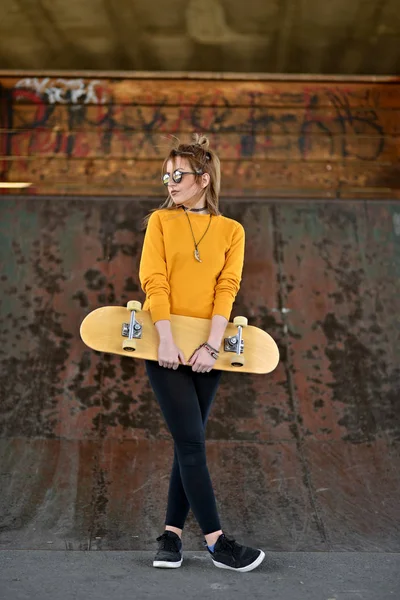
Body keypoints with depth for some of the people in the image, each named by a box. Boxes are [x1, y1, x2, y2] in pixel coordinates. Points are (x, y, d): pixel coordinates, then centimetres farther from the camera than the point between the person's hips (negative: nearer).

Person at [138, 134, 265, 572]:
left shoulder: (231, 231, 7)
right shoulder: (161, 220, 5)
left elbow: (226, 289, -3)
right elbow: (154, 282, -6)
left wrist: (212, 346, -16)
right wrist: (167, 341, -17)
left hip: (205, 349, 2)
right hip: (165, 345, -2)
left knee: (189, 442, 6)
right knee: (191, 442, -6)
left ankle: (172, 533, 17)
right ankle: (216, 542, -1)